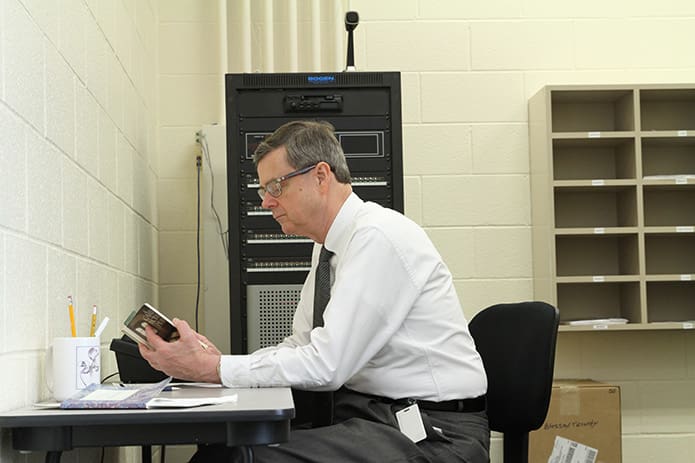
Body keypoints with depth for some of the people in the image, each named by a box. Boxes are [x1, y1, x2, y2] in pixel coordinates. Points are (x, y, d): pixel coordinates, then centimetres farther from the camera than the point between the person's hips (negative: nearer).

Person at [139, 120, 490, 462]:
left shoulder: (378, 235, -18)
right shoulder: (332, 244, 11)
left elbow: (327, 366, -22)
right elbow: (302, 346, 15)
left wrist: (212, 369, -19)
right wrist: (220, 361, -2)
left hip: (435, 430, -8)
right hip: (373, 416, 8)